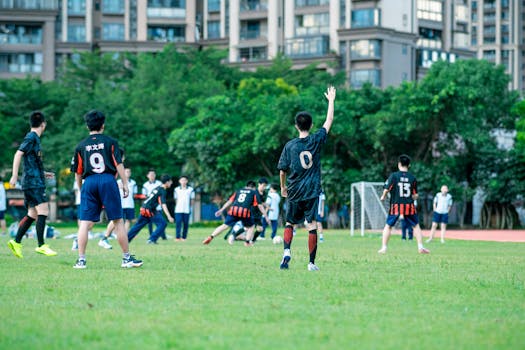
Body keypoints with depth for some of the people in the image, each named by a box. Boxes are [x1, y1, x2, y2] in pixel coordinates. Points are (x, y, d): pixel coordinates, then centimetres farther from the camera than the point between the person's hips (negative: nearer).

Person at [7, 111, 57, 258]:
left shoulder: (34, 138, 20)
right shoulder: (31, 138, -9)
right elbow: (18, 154, -17)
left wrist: (43, 173, 30)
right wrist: (14, 176, -21)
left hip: (35, 182, 10)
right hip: (34, 182, -10)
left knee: (33, 214, 9)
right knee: (43, 211, -13)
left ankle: (16, 242, 9)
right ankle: (41, 245, -15)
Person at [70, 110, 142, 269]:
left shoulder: (81, 146, 12)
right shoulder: (110, 142, 7)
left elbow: (78, 173, 12)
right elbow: (119, 164, -1)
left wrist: (81, 190, 23)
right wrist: (125, 184, 2)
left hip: (89, 183, 2)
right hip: (108, 181, -1)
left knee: (85, 223, 1)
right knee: (118, 221, 4)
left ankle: (81, 260, -5)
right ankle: (127, 258, 8)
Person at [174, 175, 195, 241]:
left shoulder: (190, 189, 3)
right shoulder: (176, 189, 7)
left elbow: (192, 200, 9)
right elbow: (176, 199, 14)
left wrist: (190, 207, 8)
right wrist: (177, 206, 11)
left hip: (187, 210, 0)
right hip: (178, 210, 0)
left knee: (186, 224, 1)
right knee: (178, 223, -8)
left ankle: (184, 237, 10)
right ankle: (177, 237, -4)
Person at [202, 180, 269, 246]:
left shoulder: (238, 191, 28)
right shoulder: (254, 192, 19)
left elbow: (229, 201, 25)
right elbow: (259, 205, 13)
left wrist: (221, 210, 28)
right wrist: (266, 216, 15)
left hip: (233, 209, 3)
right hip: (245, 211, -3)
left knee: (225, 225, 10)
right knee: (250, 227, 20)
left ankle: (210, 237, 0)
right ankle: (247, 242, 6)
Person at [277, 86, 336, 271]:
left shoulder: (290, 146, -4)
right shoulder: (316, 140, -3)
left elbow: (282, 170, 1)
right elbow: (329, 120, 9)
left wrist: (283, 187, 18)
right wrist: (331, 100, 20)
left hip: (294, 193, 0)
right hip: (312, 191, 0)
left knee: (290, 224, 15)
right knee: (312, 225, 1)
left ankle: (287, 251, -8)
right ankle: (311, 262, 0)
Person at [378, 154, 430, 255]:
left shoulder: (394, 176, -6)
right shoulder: (412, 178, 2)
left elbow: (386, 189, -8)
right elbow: (415, 195, 3)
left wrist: (383, 196, 13)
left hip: (396, 205, -1)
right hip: (409, 206, 1)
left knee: (388, 226, 11)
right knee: (416, 226, 14)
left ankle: (384, 247, 8)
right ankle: (420, 247, 7)